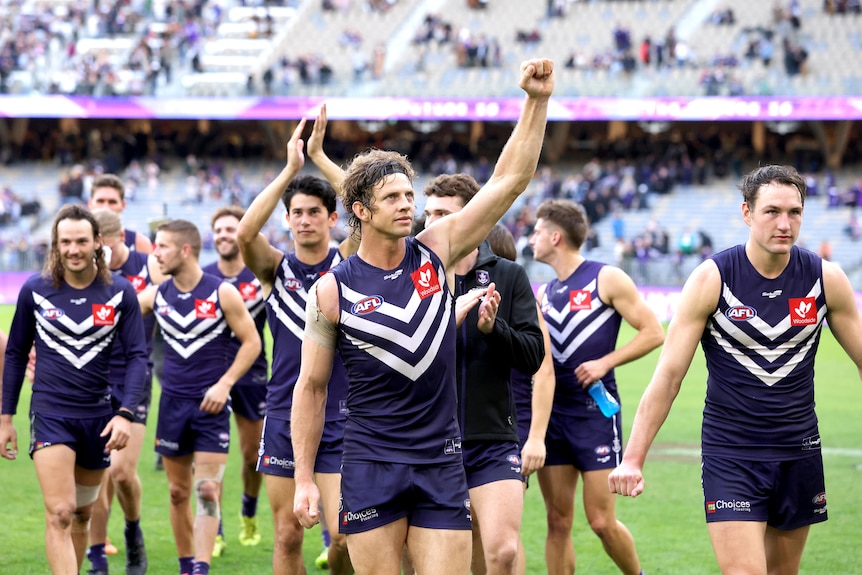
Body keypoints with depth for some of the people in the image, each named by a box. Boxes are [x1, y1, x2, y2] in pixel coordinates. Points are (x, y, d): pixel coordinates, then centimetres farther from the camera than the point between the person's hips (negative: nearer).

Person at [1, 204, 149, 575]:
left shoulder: (120, 292, -1)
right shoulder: (34, 290, -1)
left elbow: (137, 356, -1)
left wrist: (125, 413, -13)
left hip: (98, 416, 2)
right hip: (50, 414, -2)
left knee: (82, 514, 13)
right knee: (59, 515, -14)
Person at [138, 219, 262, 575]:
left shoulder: (222, 293, -8)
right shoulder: (155, 296, 3)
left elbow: (252, 342, -4)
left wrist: (224, 385, -13)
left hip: (211, 404, -4)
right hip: (173, 402, 4)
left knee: (207, 491, -10)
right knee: (178, 492, 9)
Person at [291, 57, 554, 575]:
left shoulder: (437, 252, 2)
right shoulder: (332, 291, -3)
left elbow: (511, 180, -1)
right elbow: (311, 386, 4)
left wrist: (537, 101, -12)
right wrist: (305, 480, 0)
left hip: (442, 463, 2)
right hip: (371, 467, -2)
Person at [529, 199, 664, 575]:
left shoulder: (607, 279, -5)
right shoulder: (544, 293, 14)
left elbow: (653, 332, -7)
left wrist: (605, 362, -14)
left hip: (595, 412, -6)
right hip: (552, 413, 6)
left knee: (602, 521, -5)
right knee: (558, 522, 3)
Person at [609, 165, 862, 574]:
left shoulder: (826, 279, -2)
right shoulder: (711, 279, -10)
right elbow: (668, 376, -8)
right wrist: (633, 459, -13)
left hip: (799, 453, 4)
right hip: (730, 455, -3)